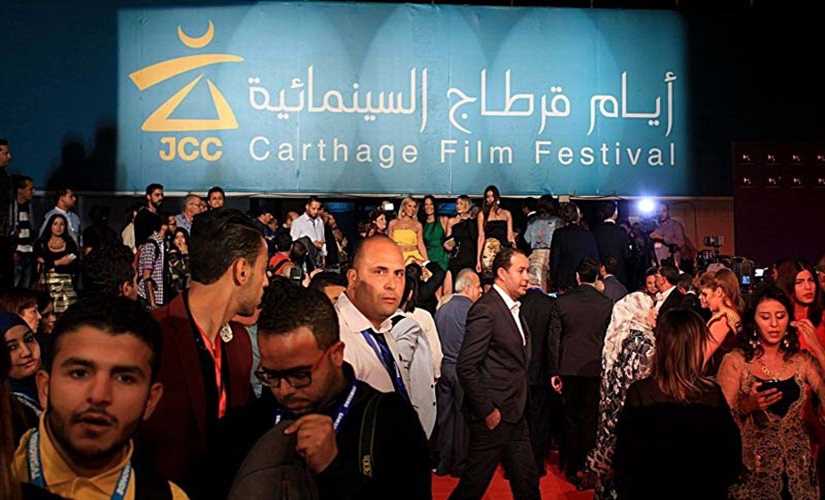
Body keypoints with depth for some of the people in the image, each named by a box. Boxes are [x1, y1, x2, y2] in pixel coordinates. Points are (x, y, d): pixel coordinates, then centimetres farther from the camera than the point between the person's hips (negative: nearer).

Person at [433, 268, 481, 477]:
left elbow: (436, 341, 10)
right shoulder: (472, 311, -14)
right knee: (463, 416, 5)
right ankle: (460, 464, 14)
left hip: (443, 367, 6)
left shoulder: (441, 310, 5)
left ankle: (442, 463, 20)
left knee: (444, 415, 11)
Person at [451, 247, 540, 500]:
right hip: (493, 417, -9)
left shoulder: (514, 307, 11)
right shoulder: (485, 309, -18)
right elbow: (466, 367, -21)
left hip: (515, 414, 9)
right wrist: (487, 411, -18)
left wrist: (520, 404, 11)